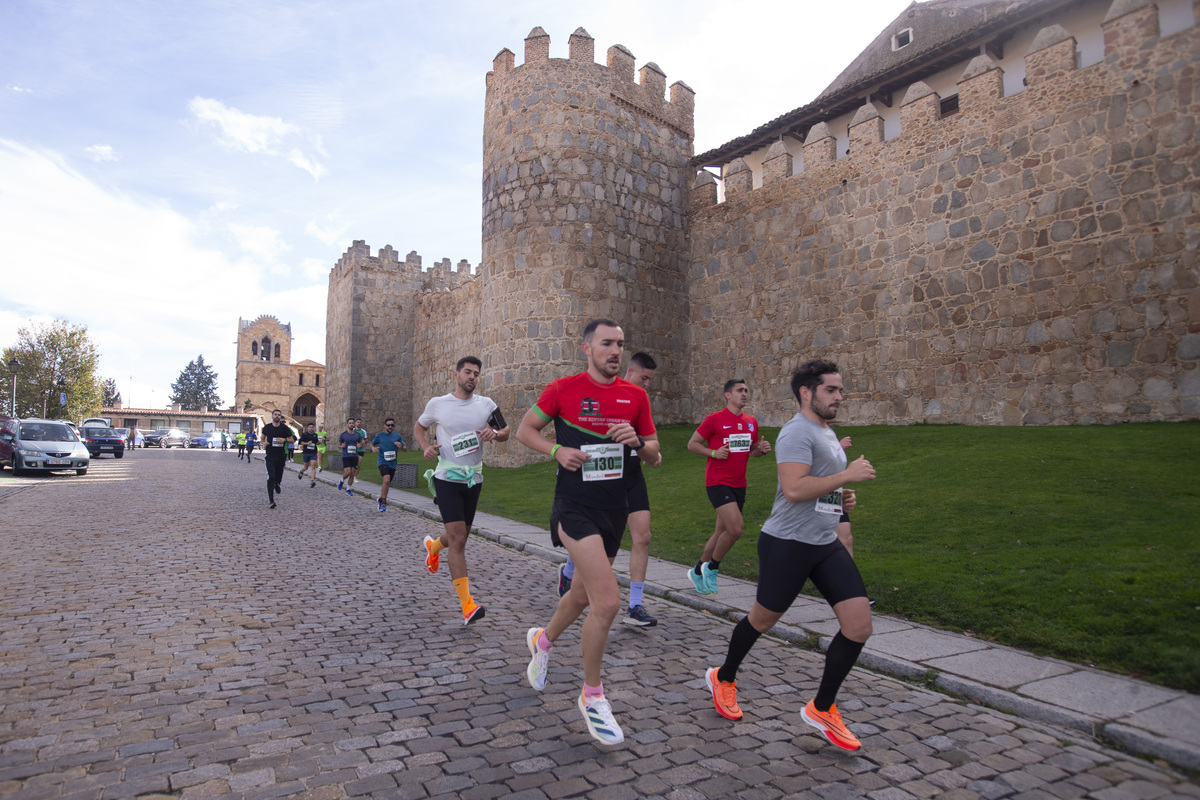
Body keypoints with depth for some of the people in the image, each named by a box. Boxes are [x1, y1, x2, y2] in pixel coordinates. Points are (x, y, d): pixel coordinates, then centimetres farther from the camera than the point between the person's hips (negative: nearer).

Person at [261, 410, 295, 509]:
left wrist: (285, 439, -14)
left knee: (279, 476, 13)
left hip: (281, 455, 1)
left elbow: (292, 439, 5)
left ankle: (277, 485, 51)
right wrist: (264, 442, 1)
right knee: (271, 477, -11)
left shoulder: (285, 428, 0)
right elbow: (263, 437, 22)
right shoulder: (267, 427, 3)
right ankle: (271, 500, -10)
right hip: (270, 455, -1)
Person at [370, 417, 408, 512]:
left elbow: (405, 449, 7)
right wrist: (373, 449, -4)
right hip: (382, 461, -3)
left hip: (392, 463, 3)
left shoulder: (397, 436, 6)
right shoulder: (379, 435, 4)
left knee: (387, 483, 13)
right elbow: (372, 444, 19)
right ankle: (383, 502, -13)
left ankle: (381, 499, 38)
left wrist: (401, 446, -15)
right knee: (386, 479, -25)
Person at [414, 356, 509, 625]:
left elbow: (506, 432, 12)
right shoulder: (437, 404, -1)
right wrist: (425, 447, -5)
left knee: (459, 536, 17)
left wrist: (495, 434, -12)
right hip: (447, 479, -3)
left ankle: (433, 546, 54)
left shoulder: (486, 405, 3)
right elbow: (419, 427, 15)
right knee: (458, 539, -13)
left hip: (473, 480, 4)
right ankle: (467, 604, -10)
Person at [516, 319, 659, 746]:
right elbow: (524, 429, 5)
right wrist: (558, 450, -12)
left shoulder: (635, 395, 4)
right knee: (608, 601, -17)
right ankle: (592, 695, 5)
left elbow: (654, 454, 10)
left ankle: (542, 640, 52)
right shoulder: (563, 389, -6)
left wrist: (637, 441, -12)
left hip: (613, 510, 6)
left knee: (583, 595, 20)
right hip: (574, 507, -5)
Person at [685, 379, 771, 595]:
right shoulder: (714, 419, -7)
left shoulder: (751, 422, 10)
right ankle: (712, 567, 6)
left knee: (721, 532, 12)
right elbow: (692, 444, -3)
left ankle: (698, 571, 30)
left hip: (739, 484, 7)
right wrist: (714, 453, -17)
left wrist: (763, 449, 0)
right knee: (736, 529, -18)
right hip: (718, 482, -7)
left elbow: (753, 450, 22)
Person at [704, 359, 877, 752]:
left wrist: (842, 498, 10)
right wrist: (847, 475, -22)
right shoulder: (798, 432, -16)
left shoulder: (826, 432, 16)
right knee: (763, 619, 10)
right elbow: (794, 489, -28)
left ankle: (822, 708, 16)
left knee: (859, 625, -1)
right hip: (788, 542, -9)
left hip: (826, 543, 9)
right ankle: (723, 678, 37)